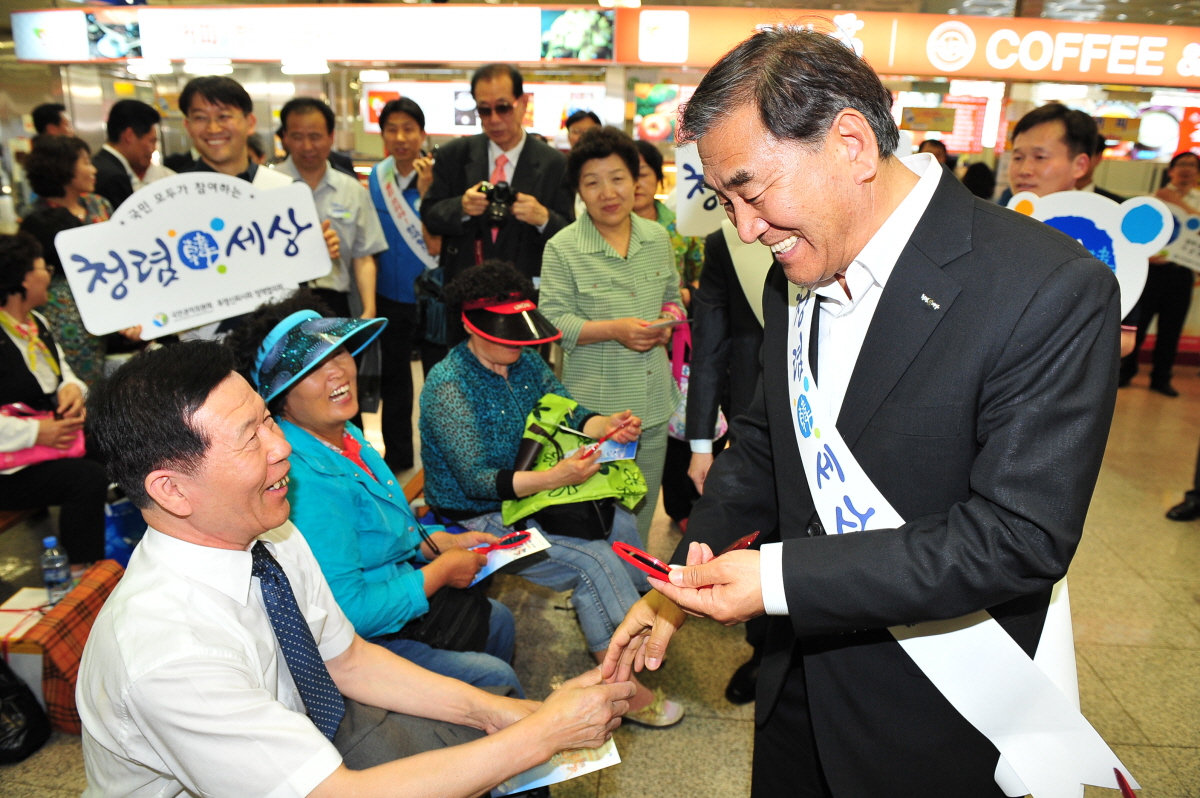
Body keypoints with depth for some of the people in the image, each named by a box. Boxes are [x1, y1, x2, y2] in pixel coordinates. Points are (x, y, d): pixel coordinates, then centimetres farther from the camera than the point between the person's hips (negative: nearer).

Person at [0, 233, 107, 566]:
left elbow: (64, 374, 21)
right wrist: (35, 433, -25)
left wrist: (72, 388, -3)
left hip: (53, 436, 9)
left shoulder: (39, 323, 12)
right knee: (89, 477, -29)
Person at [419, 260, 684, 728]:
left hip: (528, 495, 8)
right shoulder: (448, 386, -23)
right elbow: (476, 480, -27)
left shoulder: (524, 361, 0)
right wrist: (555, 477, -39)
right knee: (595, 563, -18)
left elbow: (567, 414, 3)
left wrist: (608, 425, -20)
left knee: (620, 522, 2)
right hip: (478, 521, -8)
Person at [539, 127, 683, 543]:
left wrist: (668, 321, -5)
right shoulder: (562, 248, -9)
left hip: (653, 402, 5)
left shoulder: (658, 238, 5)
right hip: (595, 407, -4)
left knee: (642, 515, 18)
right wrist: (614, 329, -22)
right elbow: (552, 322, -11)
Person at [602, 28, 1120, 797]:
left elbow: (1021, 537, -26)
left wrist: (780, 576, -29)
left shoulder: (1052, 292, -24)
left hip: (929, 718, -5)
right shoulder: (795, 276, -2)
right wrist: (679, 587, -2)